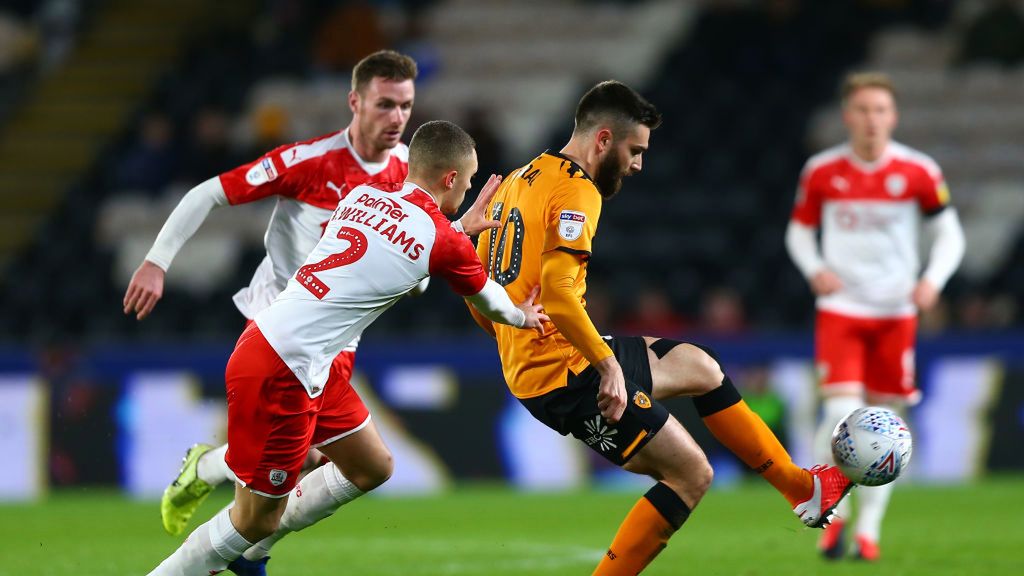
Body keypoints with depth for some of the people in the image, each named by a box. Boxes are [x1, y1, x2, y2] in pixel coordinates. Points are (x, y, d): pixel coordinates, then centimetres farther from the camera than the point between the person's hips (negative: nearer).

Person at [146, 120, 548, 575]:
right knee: (257, 519, -1)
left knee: (373, 466, 20)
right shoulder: (446, 243, -9)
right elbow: (487, 302, 13)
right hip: (281, 374, -9)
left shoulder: (364, 195, 10)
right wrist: (521, 317, 34)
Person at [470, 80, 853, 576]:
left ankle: (802, 487, 33)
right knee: (691, 476, -4)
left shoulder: (519, 180, 13)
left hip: (525, 363, 10)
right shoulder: (577, 192, -16)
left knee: (698, 367, 24)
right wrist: (608, 363, -22)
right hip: (566, 372, -10)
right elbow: (556, 293, -29)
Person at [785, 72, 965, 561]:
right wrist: (814, 269, -10)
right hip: (840, 308, -1)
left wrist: (933, 280, -12)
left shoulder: (918, 172, -2)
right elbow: (799, 231, 10)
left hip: (896, 313, 1)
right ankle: (833, 513, 1)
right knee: (840, 413, -17)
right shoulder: (821, 171, -1)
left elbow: (949, 234, 5)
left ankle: (868, 528, 17)